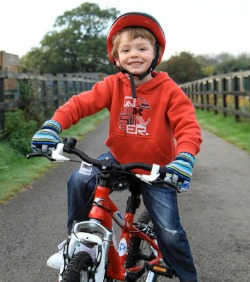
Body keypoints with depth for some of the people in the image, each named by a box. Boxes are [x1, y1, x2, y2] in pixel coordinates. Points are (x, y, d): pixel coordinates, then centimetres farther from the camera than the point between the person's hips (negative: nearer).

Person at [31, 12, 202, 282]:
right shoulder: (113, 85, -8)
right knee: (79, 180, -19)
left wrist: (184, 158, -42)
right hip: (119, 158, 3)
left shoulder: (169, 90, -15)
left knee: (170, 232, -7)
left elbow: (188, 126, -23)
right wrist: (53, 125, -34)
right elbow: (82, 102, -17)